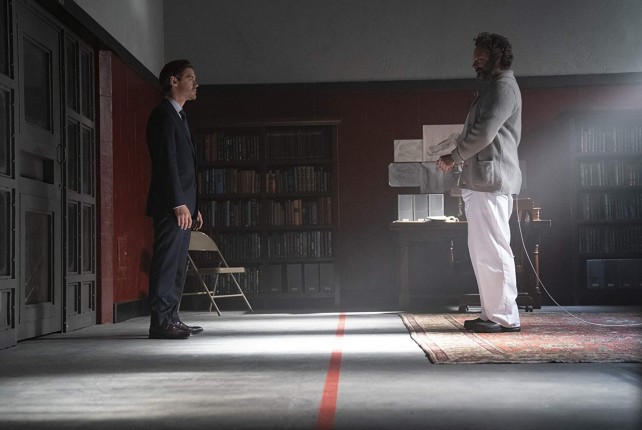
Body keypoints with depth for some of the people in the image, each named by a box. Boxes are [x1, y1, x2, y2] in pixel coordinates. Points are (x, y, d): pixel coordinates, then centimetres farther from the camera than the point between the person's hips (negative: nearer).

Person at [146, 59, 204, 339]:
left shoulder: (179, 116, 22)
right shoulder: (163, 115, -8)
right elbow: (167, 162, -16)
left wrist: (193, 207, 18)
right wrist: (179, 204, -21)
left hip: (182, 205, 10)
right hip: (170, 205, -10)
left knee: (177, 264, 10)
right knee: (167, 262, -10)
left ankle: (171, 318, 14)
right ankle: (160, 322, -8)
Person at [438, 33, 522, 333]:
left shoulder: (504, 86, -8)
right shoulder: (492, 88, 24)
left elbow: (485, 132, -19)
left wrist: (455, 157, -9)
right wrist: (459, 158, 12)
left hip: (491, 181, -10)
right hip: (481, 181, 10)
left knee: (492, 250, -10)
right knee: (482, 250, 11)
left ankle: (505, 317, -6)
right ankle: (492, 313, 16)